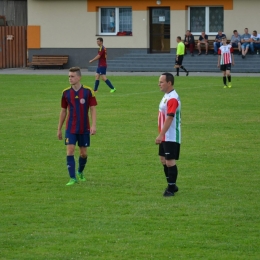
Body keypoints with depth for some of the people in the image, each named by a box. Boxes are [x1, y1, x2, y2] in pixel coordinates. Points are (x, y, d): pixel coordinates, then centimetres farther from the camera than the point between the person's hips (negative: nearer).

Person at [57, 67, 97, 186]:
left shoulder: (88, 91, -6)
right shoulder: (66, 93, 1)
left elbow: (93, 109, -3)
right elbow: (63, 111, 9)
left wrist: (93, 125, -15)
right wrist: (59, 129, 10)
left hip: (84, 129, -1)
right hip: (70, 128, 1)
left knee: (83, 153, 9)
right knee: (70, 151, -11)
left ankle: (80, 172, 35)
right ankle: (72, 178, -9)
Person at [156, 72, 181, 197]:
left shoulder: (172, 98, -21)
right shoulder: (166, 96, 11)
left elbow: (169, 118, -26)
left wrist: (161, 135, -29)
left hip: (171, 137, -10)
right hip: (165, 137, 10)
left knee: (170, 162, -6)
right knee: (163, 160, 16)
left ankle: (171, 188, 2)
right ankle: (171, 185, 26)